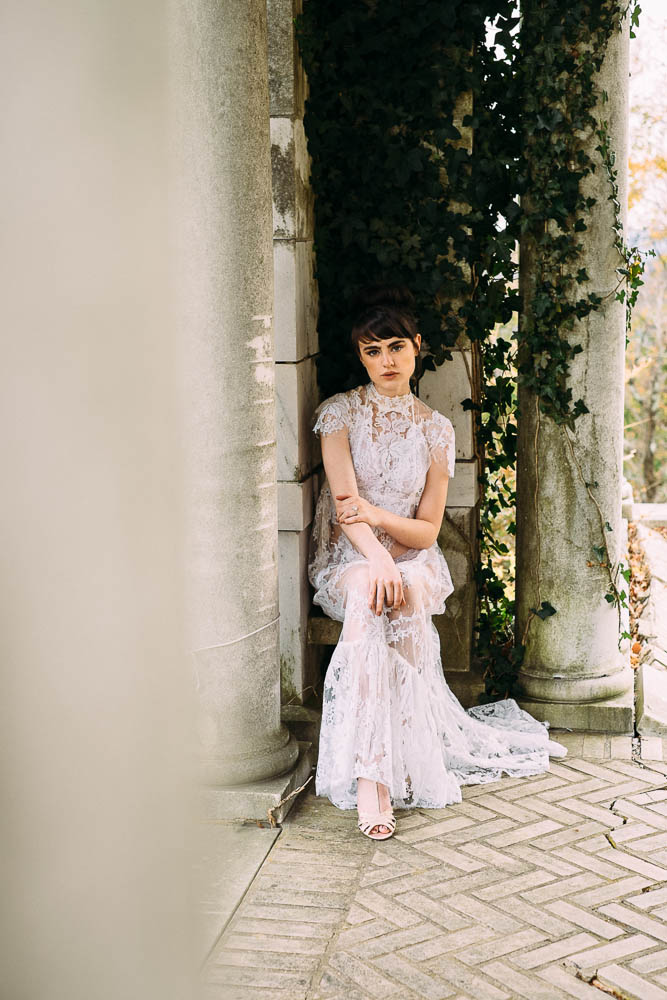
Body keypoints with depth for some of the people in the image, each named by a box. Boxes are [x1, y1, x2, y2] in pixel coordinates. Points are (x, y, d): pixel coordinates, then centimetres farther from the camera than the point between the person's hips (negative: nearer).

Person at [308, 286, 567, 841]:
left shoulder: (435, 429, 5)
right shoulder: (340, 413, 1)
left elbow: (428, 529, 0)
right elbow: (345, 503, -12)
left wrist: (375, 513, -21)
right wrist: (376, 558, -31)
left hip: (413, 560, 2)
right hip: (348, 559, -1)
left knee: (402, 595, -36)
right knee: (369, 588, -38)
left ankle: (371, 774, -29)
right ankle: (378, 778, -42)